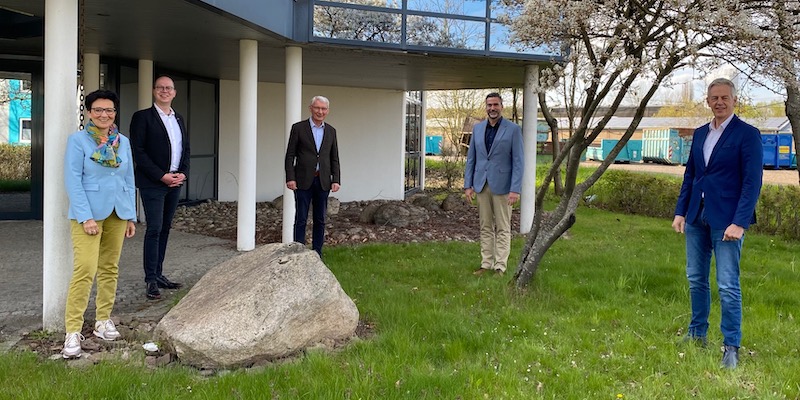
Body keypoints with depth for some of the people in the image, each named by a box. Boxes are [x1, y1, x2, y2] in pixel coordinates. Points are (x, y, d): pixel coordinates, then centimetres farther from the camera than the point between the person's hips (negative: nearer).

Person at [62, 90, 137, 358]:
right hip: (89, 212, -5)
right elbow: (73, 180, -9)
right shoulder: (78, 140, -3)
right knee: (85, 270, -13)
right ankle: (73, 331, -7)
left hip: (117, 213, 5)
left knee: (110, 269, 10)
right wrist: (86, 217, -16)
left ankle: (103, 321, 21)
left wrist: (131, 216, 9)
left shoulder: (123, 142, 11)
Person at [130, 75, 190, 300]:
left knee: (164, 229, 10)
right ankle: (151, 280, -2)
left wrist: (183, 173, -1)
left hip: (175, 182, 6)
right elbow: (138, 151, -10)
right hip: (152, 183, -6)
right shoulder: (142, 117, -3)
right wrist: (162, 176, -15)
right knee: (154, 229, -7)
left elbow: (186, 149, 17)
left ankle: (158, 274, 17)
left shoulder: (179, 119, 16)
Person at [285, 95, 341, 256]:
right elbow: (290, 155, -2)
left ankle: (317, 254, 16)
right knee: (301, 219, 0)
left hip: (323, 181, 4)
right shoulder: (298, 128, 0)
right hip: (303, 181, -3)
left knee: (320, 220, 8)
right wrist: (290, 178, -11)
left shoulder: (331, 131, 10)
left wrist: (335, 180, 2)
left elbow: (334, 158, 11)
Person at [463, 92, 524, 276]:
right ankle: (486, 264, 16)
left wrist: (515, 189, -14)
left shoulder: (513, 129, -4)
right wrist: (468, 184, 5)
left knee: (502, 229, 2)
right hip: (482, 185, 4)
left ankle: (500, 267, 5)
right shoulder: (477, 128, 9)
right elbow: (471, 158, 11)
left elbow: (518, 161, -7)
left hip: (502, 185, -4)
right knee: (485, 227, 9)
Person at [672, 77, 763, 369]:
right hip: (697, 217, 6)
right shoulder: (700, 133, 13)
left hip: (726, 220, -6)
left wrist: (739, 223, -18)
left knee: (728, 286, -5)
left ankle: (731, 347, 5)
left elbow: (752, 182, -11)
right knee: (696, 279, 14)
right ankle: (697, 335, 28)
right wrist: (680, 212, 9)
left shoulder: (747, 135, -7)